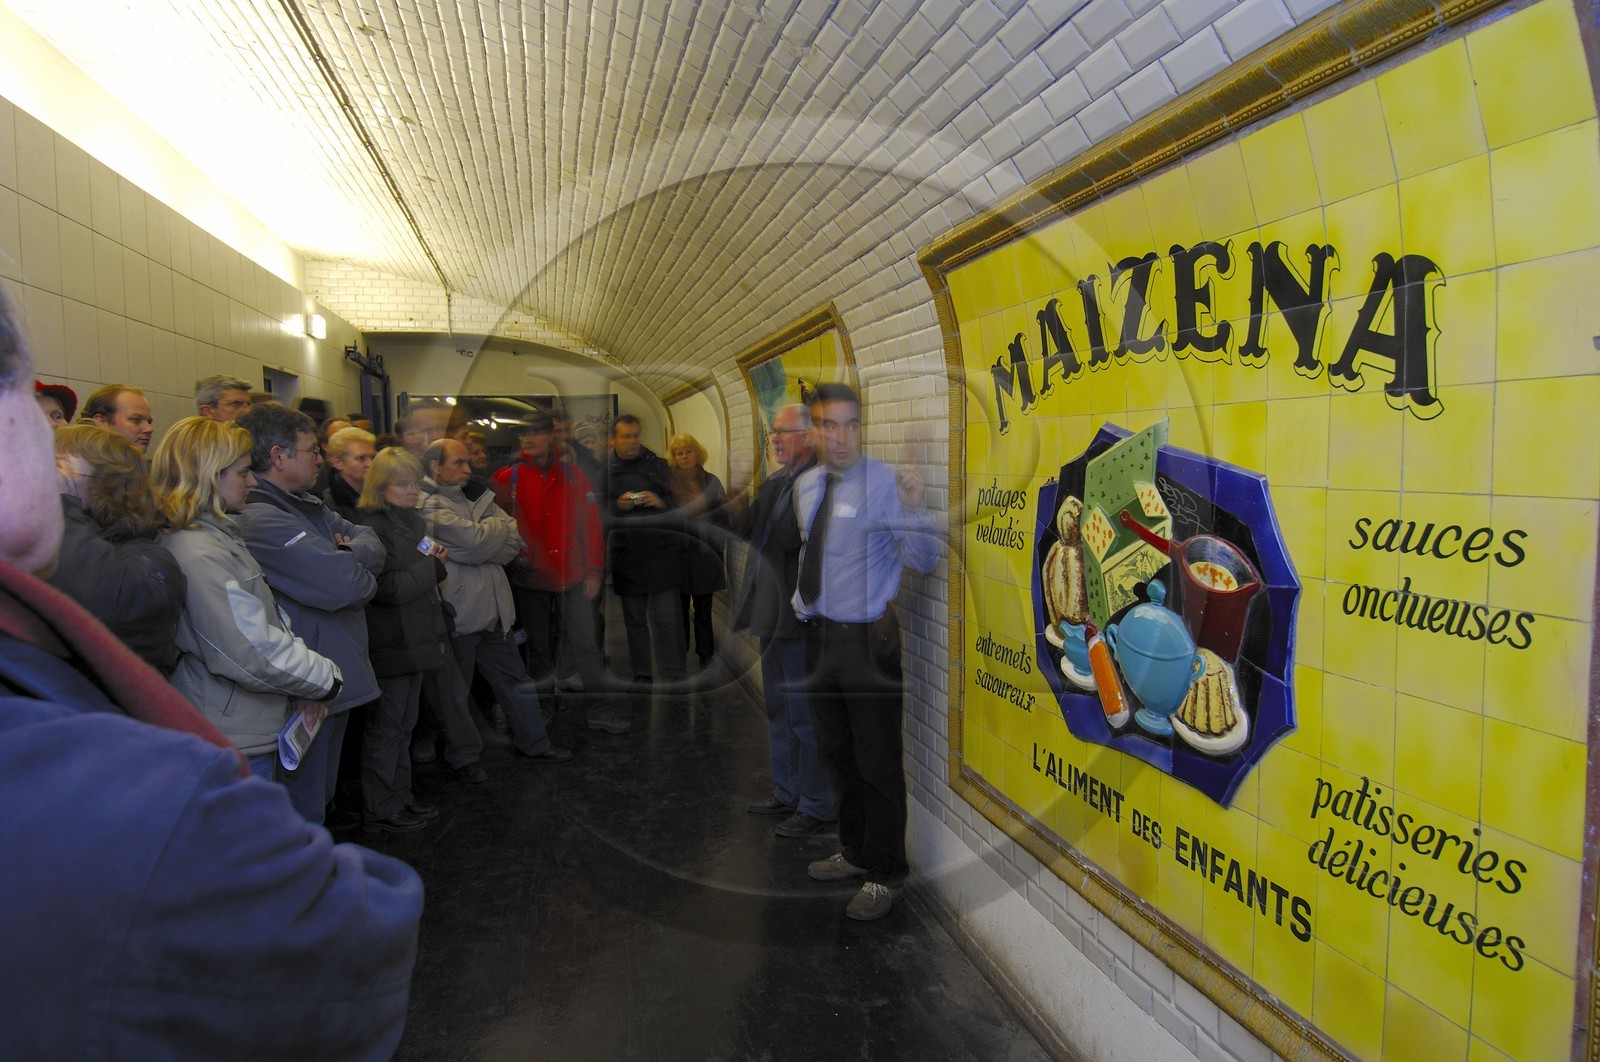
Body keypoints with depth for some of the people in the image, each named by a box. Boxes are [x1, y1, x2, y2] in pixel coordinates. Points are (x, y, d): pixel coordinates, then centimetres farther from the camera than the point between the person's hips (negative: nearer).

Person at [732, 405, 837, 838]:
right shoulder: (774, 482, 13)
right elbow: (747, 530, 11)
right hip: (772, 614, 10)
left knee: (806, 714, 2)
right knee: (779, 709, 20)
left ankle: (817, 805, 18)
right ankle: (787, 793, 36)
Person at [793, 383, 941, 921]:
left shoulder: (884, 483, -15)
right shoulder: (805, 485, 5)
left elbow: (924, 561, -25)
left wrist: (914, 509, -40)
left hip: (867, 638, -7)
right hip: (820, 632, 7)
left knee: (877, 761, 4)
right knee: (836, 752, 21)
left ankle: (885, 875, 25)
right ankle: (855, 852, 42)